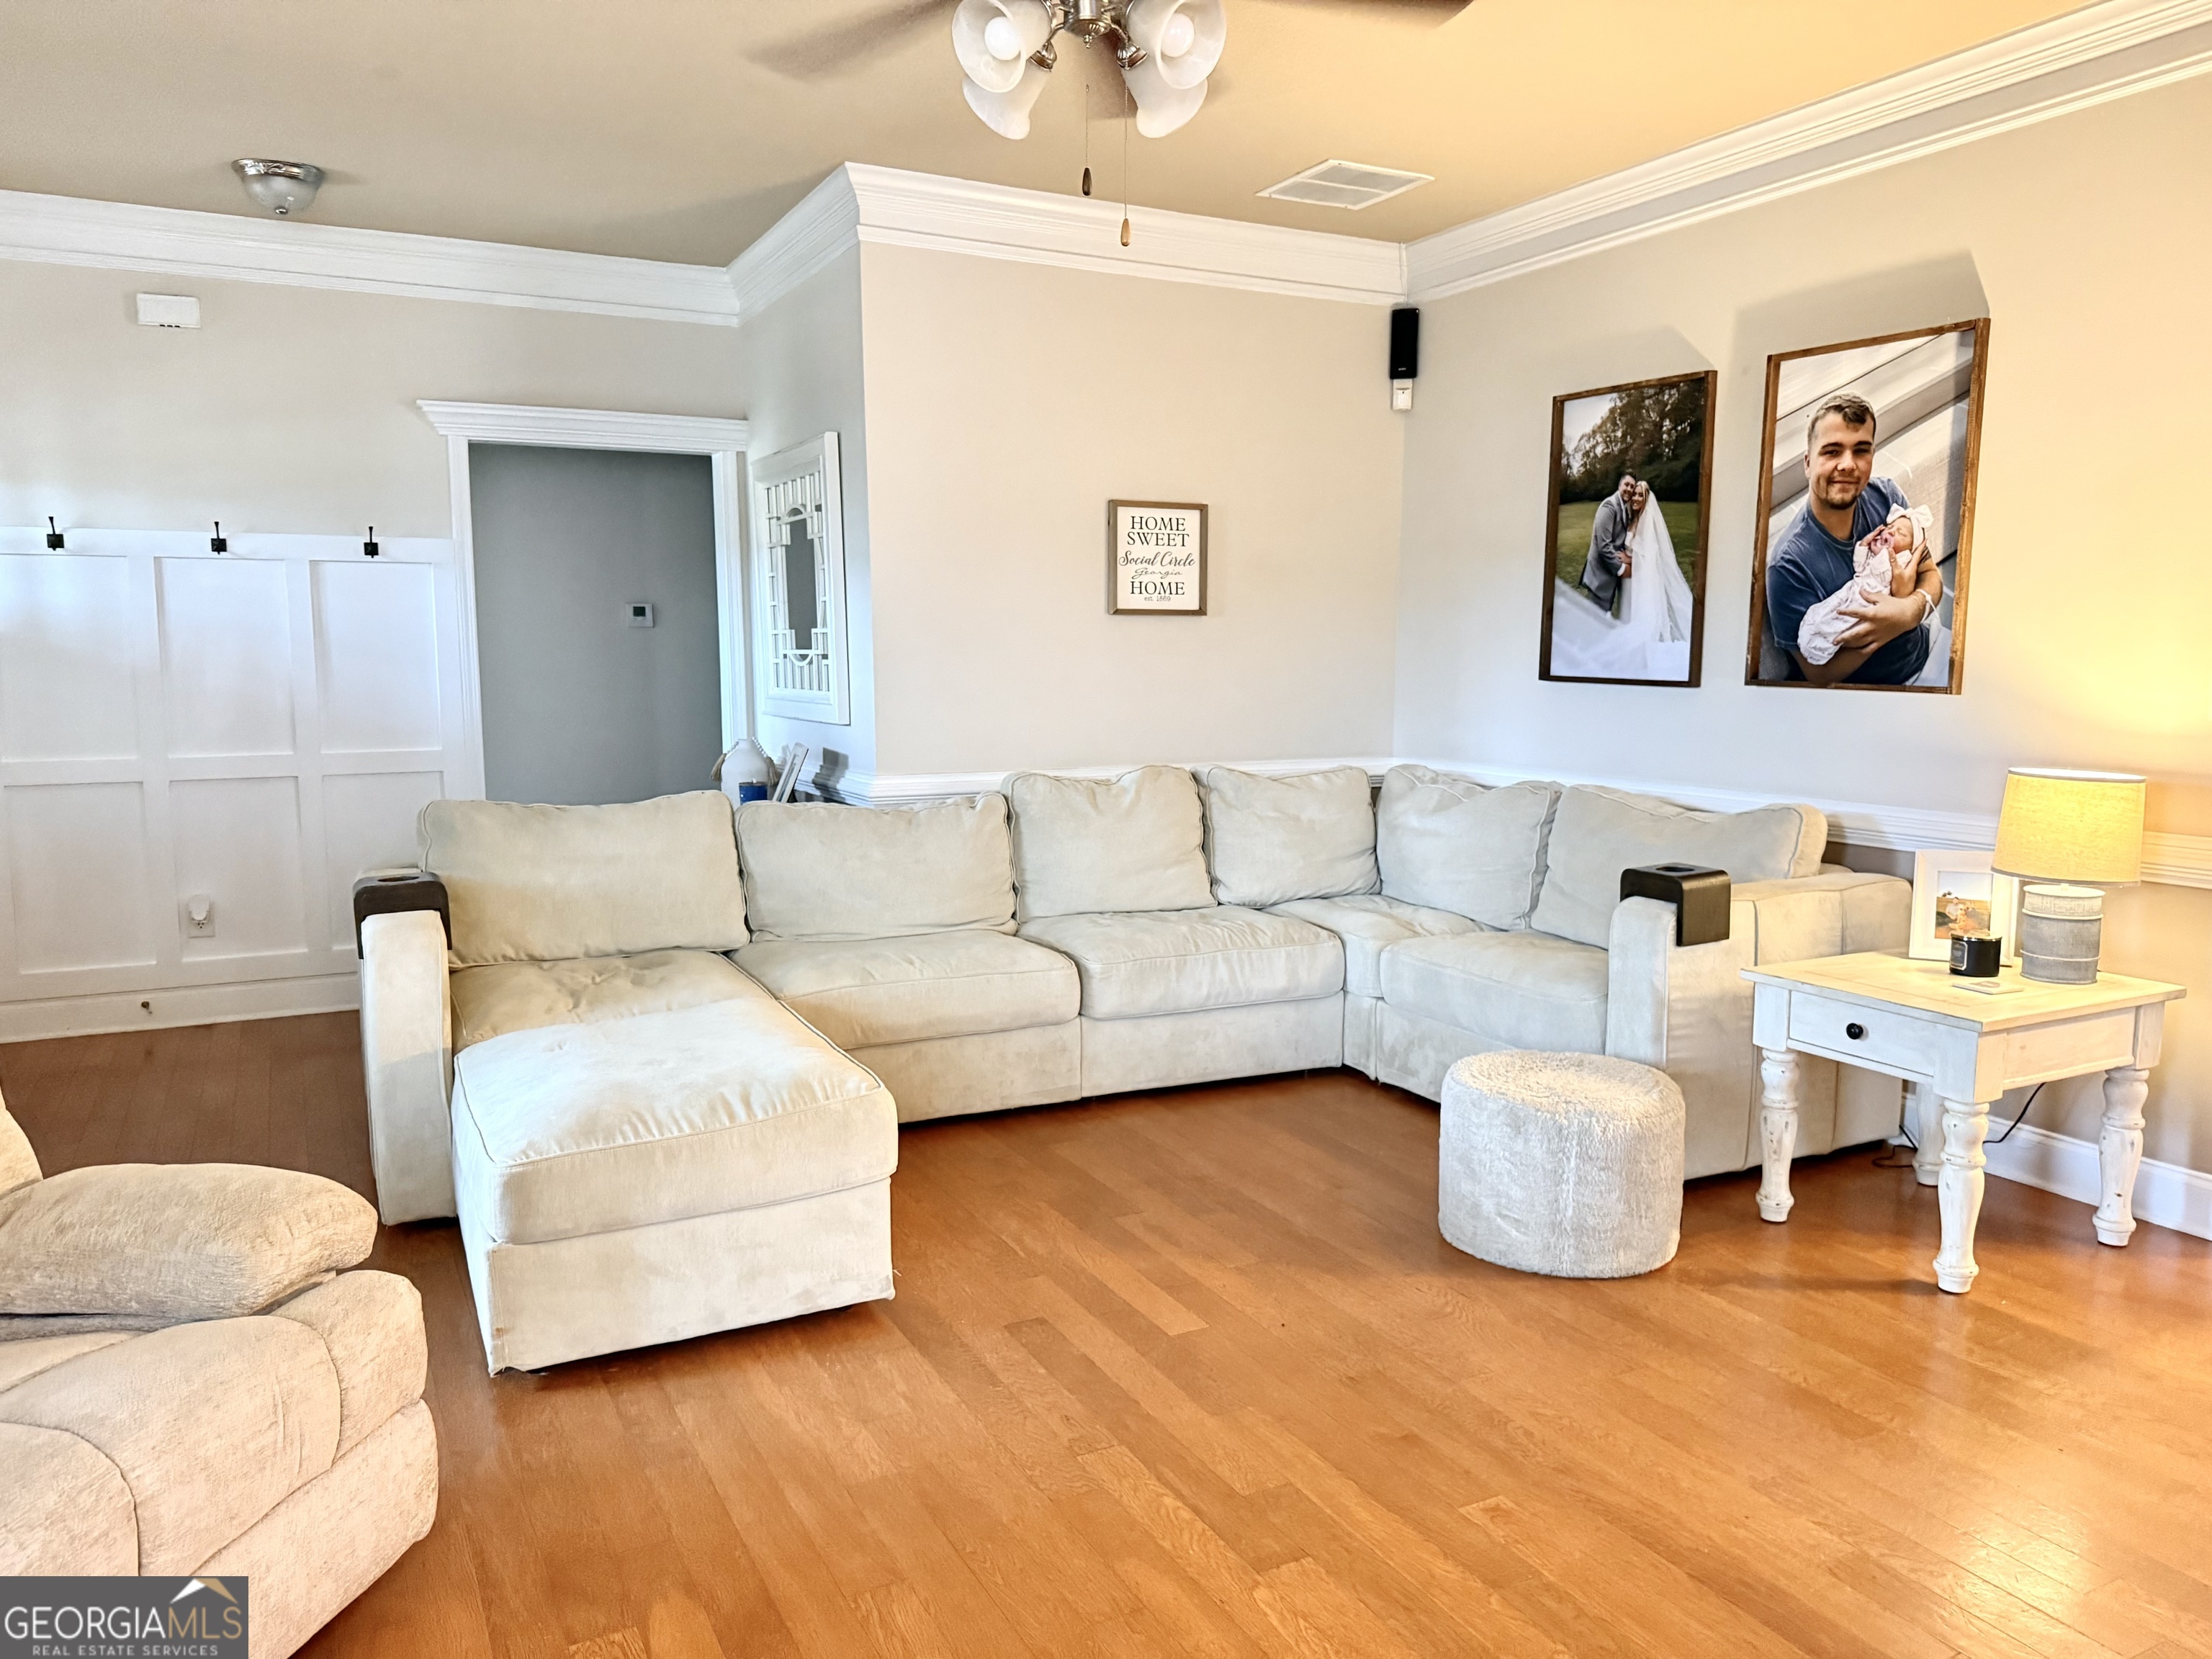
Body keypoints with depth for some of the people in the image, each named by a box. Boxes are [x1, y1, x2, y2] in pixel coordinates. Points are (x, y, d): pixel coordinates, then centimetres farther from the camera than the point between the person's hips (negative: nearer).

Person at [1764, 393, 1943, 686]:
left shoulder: (1886, 496, -7)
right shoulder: (1789, 566, -23)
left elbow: (1931, 574, 3)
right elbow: (1820, 674, -16)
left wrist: (1913, 609, -22)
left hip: (1921, 661, 6)